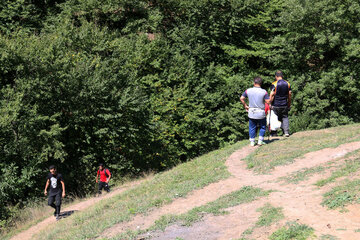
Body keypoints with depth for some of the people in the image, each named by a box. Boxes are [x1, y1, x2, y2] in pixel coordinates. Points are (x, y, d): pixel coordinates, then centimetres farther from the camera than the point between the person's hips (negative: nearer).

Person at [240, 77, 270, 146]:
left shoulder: (248, 91, -3)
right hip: (261, 113, -2)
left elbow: (241, 98, 0)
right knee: (263, 127, 16)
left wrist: (245, 105, 12)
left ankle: (252, 142, 16)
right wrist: (271, 97, 7)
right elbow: (268, 101, -13)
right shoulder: (264, 92, -12)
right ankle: (260, 140, 13)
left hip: (251, 112, 2)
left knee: (252, 127, 14)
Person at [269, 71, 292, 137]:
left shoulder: (274, 84, -10)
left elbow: (272, 95, -14)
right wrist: (289, 104, 16)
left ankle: (273, 133, 11)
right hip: (284, 105, 3)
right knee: (285, 118, 11)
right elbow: (289, 95, 7)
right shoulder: (287, 84, 3)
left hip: (276, 105, -3)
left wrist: (270, 104, -6)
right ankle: (286, 132, 0)